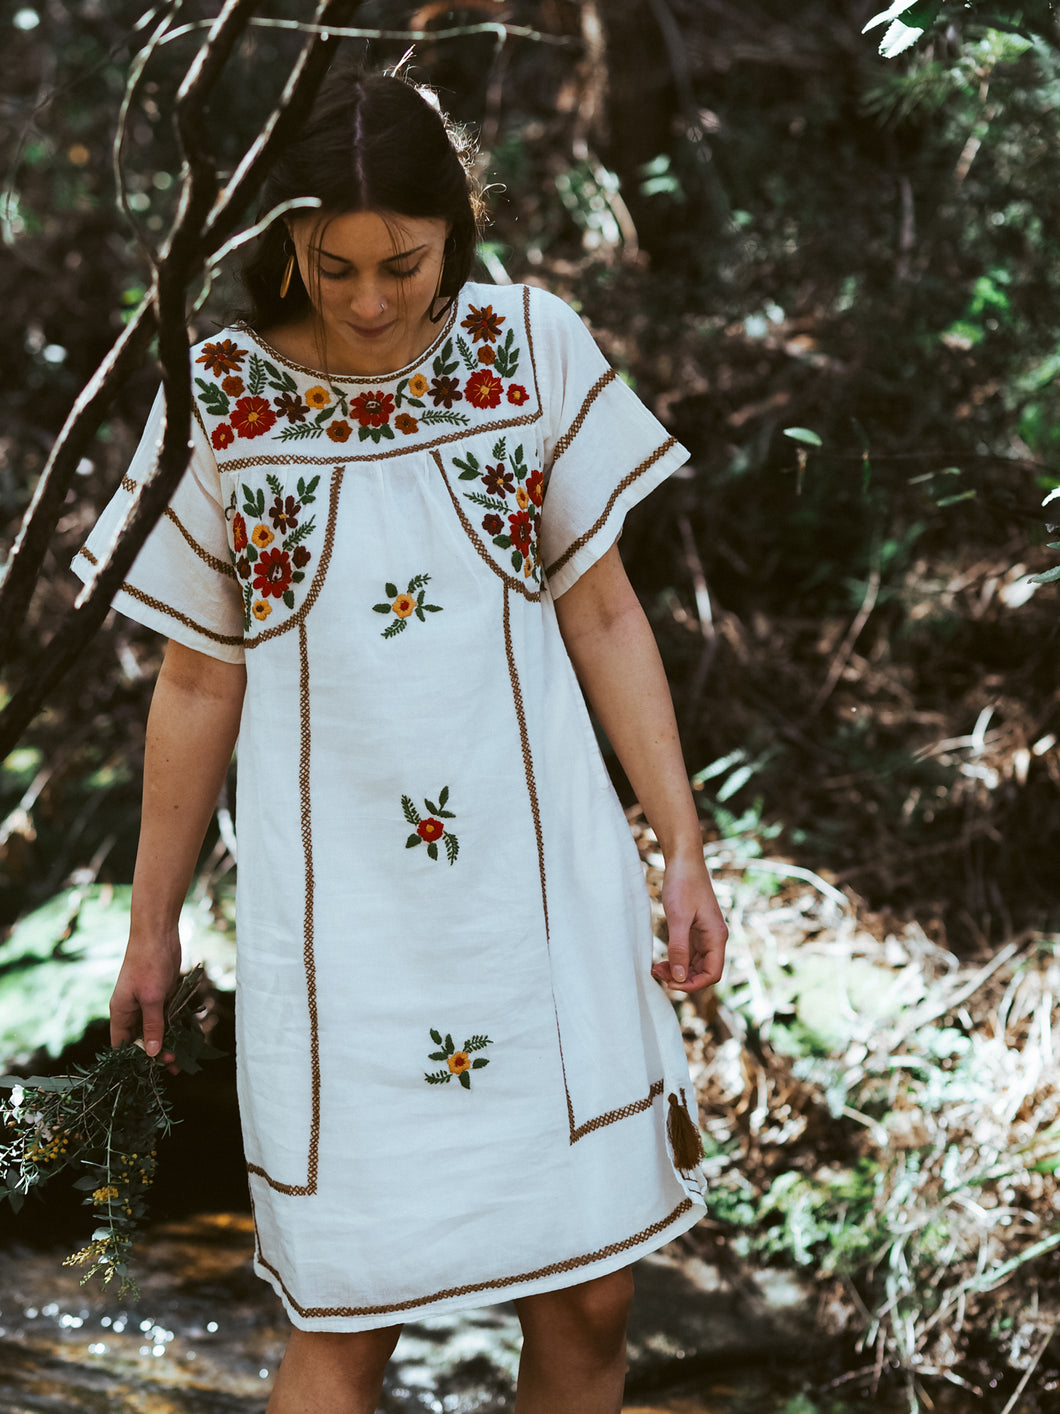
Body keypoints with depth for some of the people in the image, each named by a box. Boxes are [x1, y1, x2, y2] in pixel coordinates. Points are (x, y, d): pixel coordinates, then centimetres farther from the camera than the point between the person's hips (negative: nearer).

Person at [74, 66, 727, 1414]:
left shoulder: (534, 349, 0)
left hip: (540, 888, 1)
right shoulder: (219, 400, -2)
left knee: (586, 1301, 5)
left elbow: (602, 613, 6)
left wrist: (682, 844, 3)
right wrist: (151, 924, 11)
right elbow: (196, 684, 6)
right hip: (338, 915, -1)